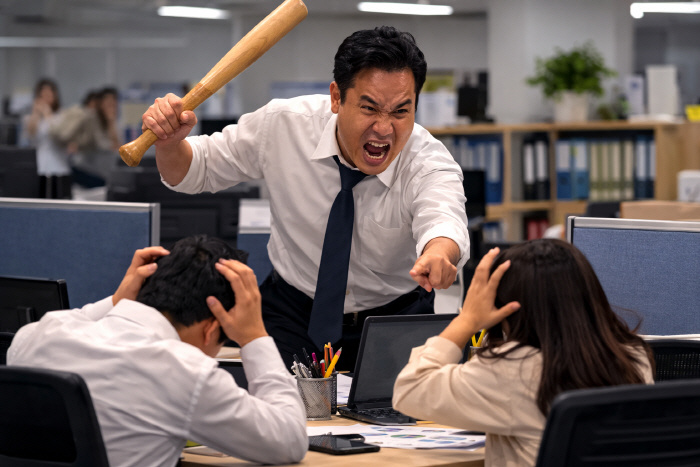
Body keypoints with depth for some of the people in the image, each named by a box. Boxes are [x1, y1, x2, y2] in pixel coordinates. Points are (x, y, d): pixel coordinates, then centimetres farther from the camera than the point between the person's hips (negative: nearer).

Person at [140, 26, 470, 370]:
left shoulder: (428, 161, -22)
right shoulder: (283, 125, -15)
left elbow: (442, 217, -44)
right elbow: (197, 171, -1)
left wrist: (438, 255, -69)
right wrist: (170, 141, -25)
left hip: (394, 319, 0)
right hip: (292, 312, 1)